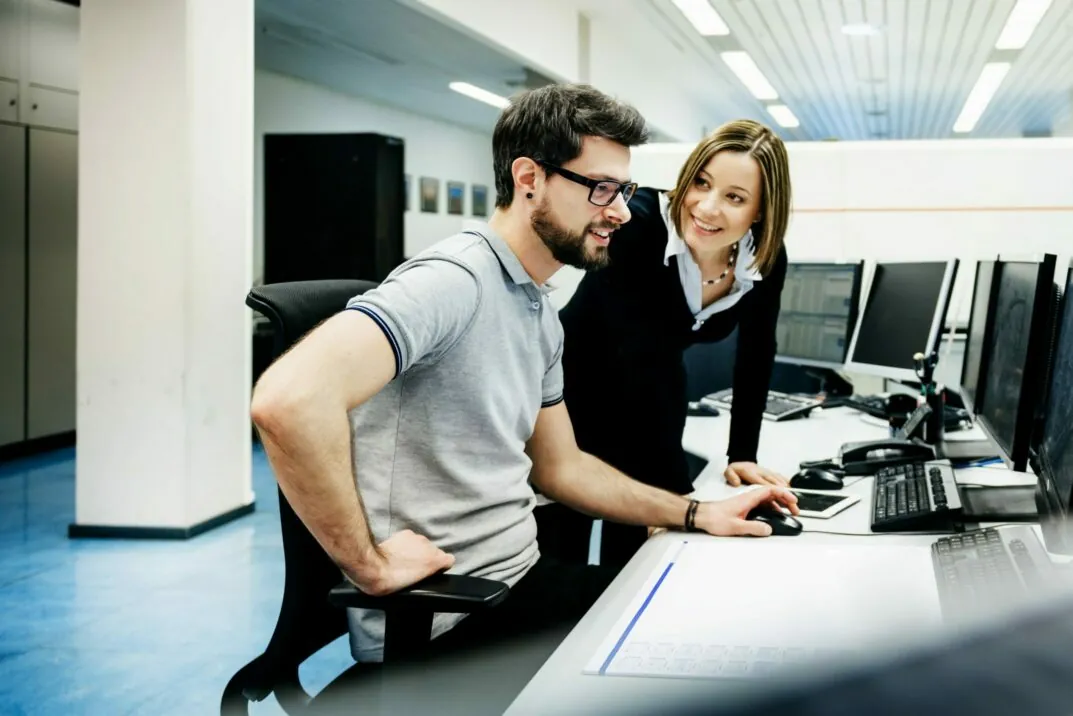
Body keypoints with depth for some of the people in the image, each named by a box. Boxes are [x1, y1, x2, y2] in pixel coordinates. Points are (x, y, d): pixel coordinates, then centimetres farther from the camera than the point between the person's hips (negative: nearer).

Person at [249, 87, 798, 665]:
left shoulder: (541, 315, 11)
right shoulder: (454, 281, -21)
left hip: (521, 576, 9)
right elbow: (289, 399, -35)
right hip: (438, 626, -9)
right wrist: (371, 565, -26)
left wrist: (695, 514, 12)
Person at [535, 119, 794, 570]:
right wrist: (683, 500, -37)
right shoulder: (638, 224, -32)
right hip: (572, 393, -5)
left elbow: (755, 354, 2)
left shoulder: (766, 259, -15)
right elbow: (641, 359, -35)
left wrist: (742, 456, -1)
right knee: (558, 570, 2)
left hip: (652, 408, 5)